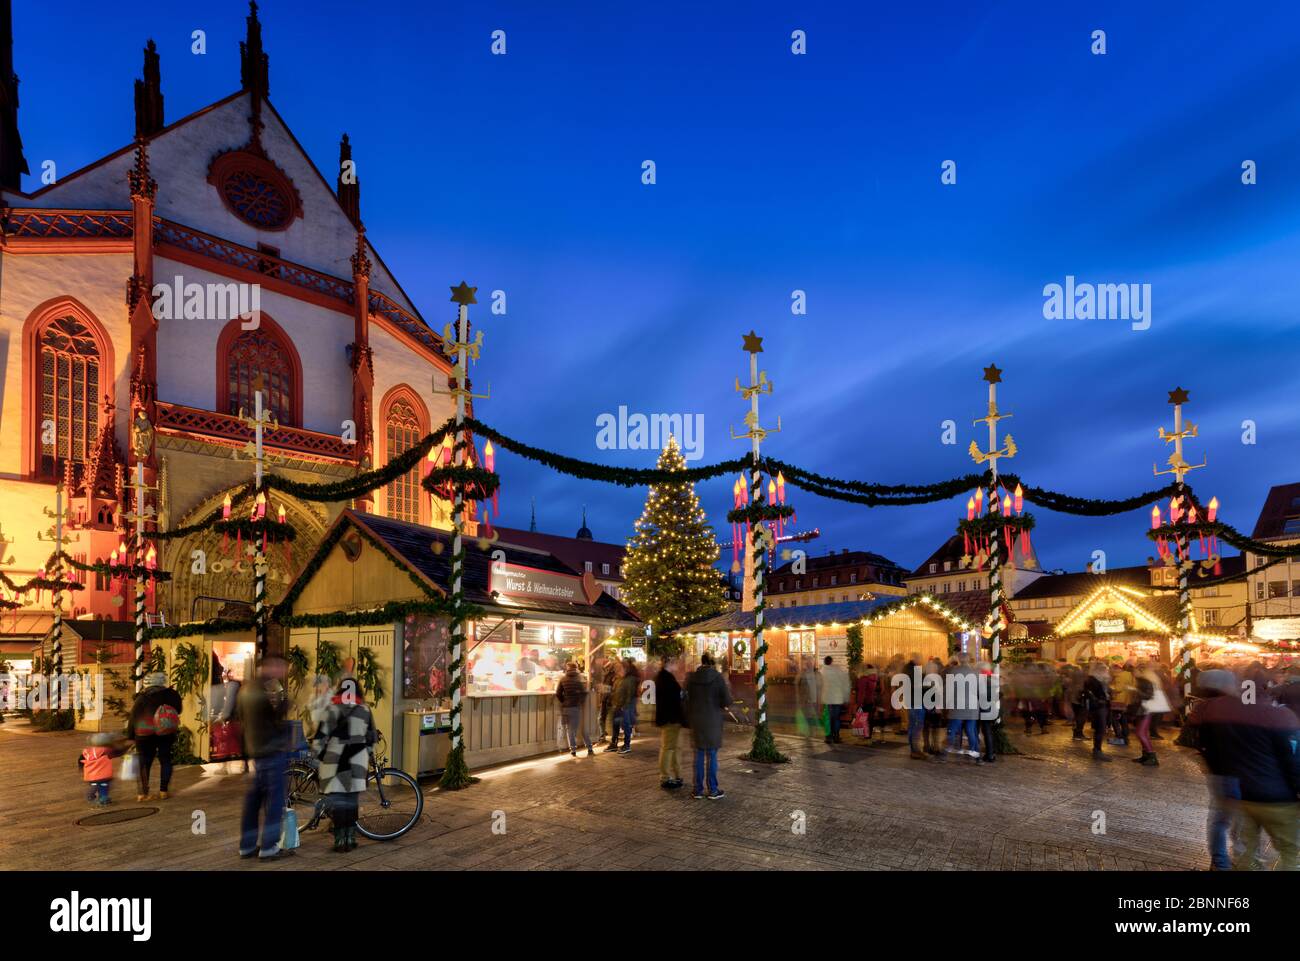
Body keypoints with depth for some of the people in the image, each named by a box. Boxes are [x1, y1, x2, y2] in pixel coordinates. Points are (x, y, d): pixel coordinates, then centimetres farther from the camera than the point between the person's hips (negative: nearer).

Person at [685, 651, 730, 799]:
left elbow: (688, 701, 6)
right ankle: (713, 790, 8)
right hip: (713, 721, -3)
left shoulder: (692, 678, -1)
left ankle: (698, 789, 13)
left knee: (699, 755, 9)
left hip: (696, 721, 3)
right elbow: (727, 701, -10)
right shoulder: (718, 678, -10)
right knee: (712, 755, 4)